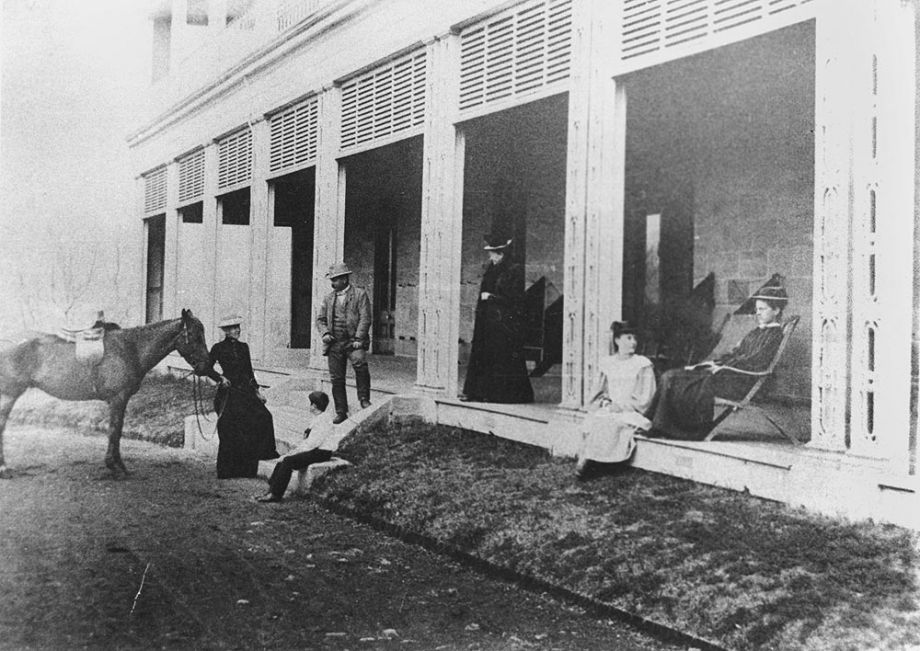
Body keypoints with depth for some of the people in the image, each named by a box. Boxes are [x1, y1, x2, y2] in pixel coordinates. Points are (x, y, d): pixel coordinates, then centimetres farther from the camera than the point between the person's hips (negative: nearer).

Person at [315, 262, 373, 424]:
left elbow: (365, 318, -5)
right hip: (334, 343, 4)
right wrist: (325, 333, -2)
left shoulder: (360, 294, 2)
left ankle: (364, 399, -16)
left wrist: (358, 339, -14)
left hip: (353, 341, -4)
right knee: (336, 379, 4)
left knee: (360, 363, -31)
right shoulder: (329, 298, 16)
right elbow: (320, 319, 17)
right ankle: (341, 412, 15)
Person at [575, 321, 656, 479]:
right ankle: (585, 459, -36)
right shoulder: (607, 363, 14)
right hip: (608, 408, 3)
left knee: (607, 422, -33)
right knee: (591, 421, -30)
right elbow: (598, 392, 16)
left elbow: (644, 397, -3)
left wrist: (620, 406, -12)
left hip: (631, 412, -3)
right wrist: (604, 403, -6)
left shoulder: (643, 364, 3)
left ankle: (584, 460, -29)